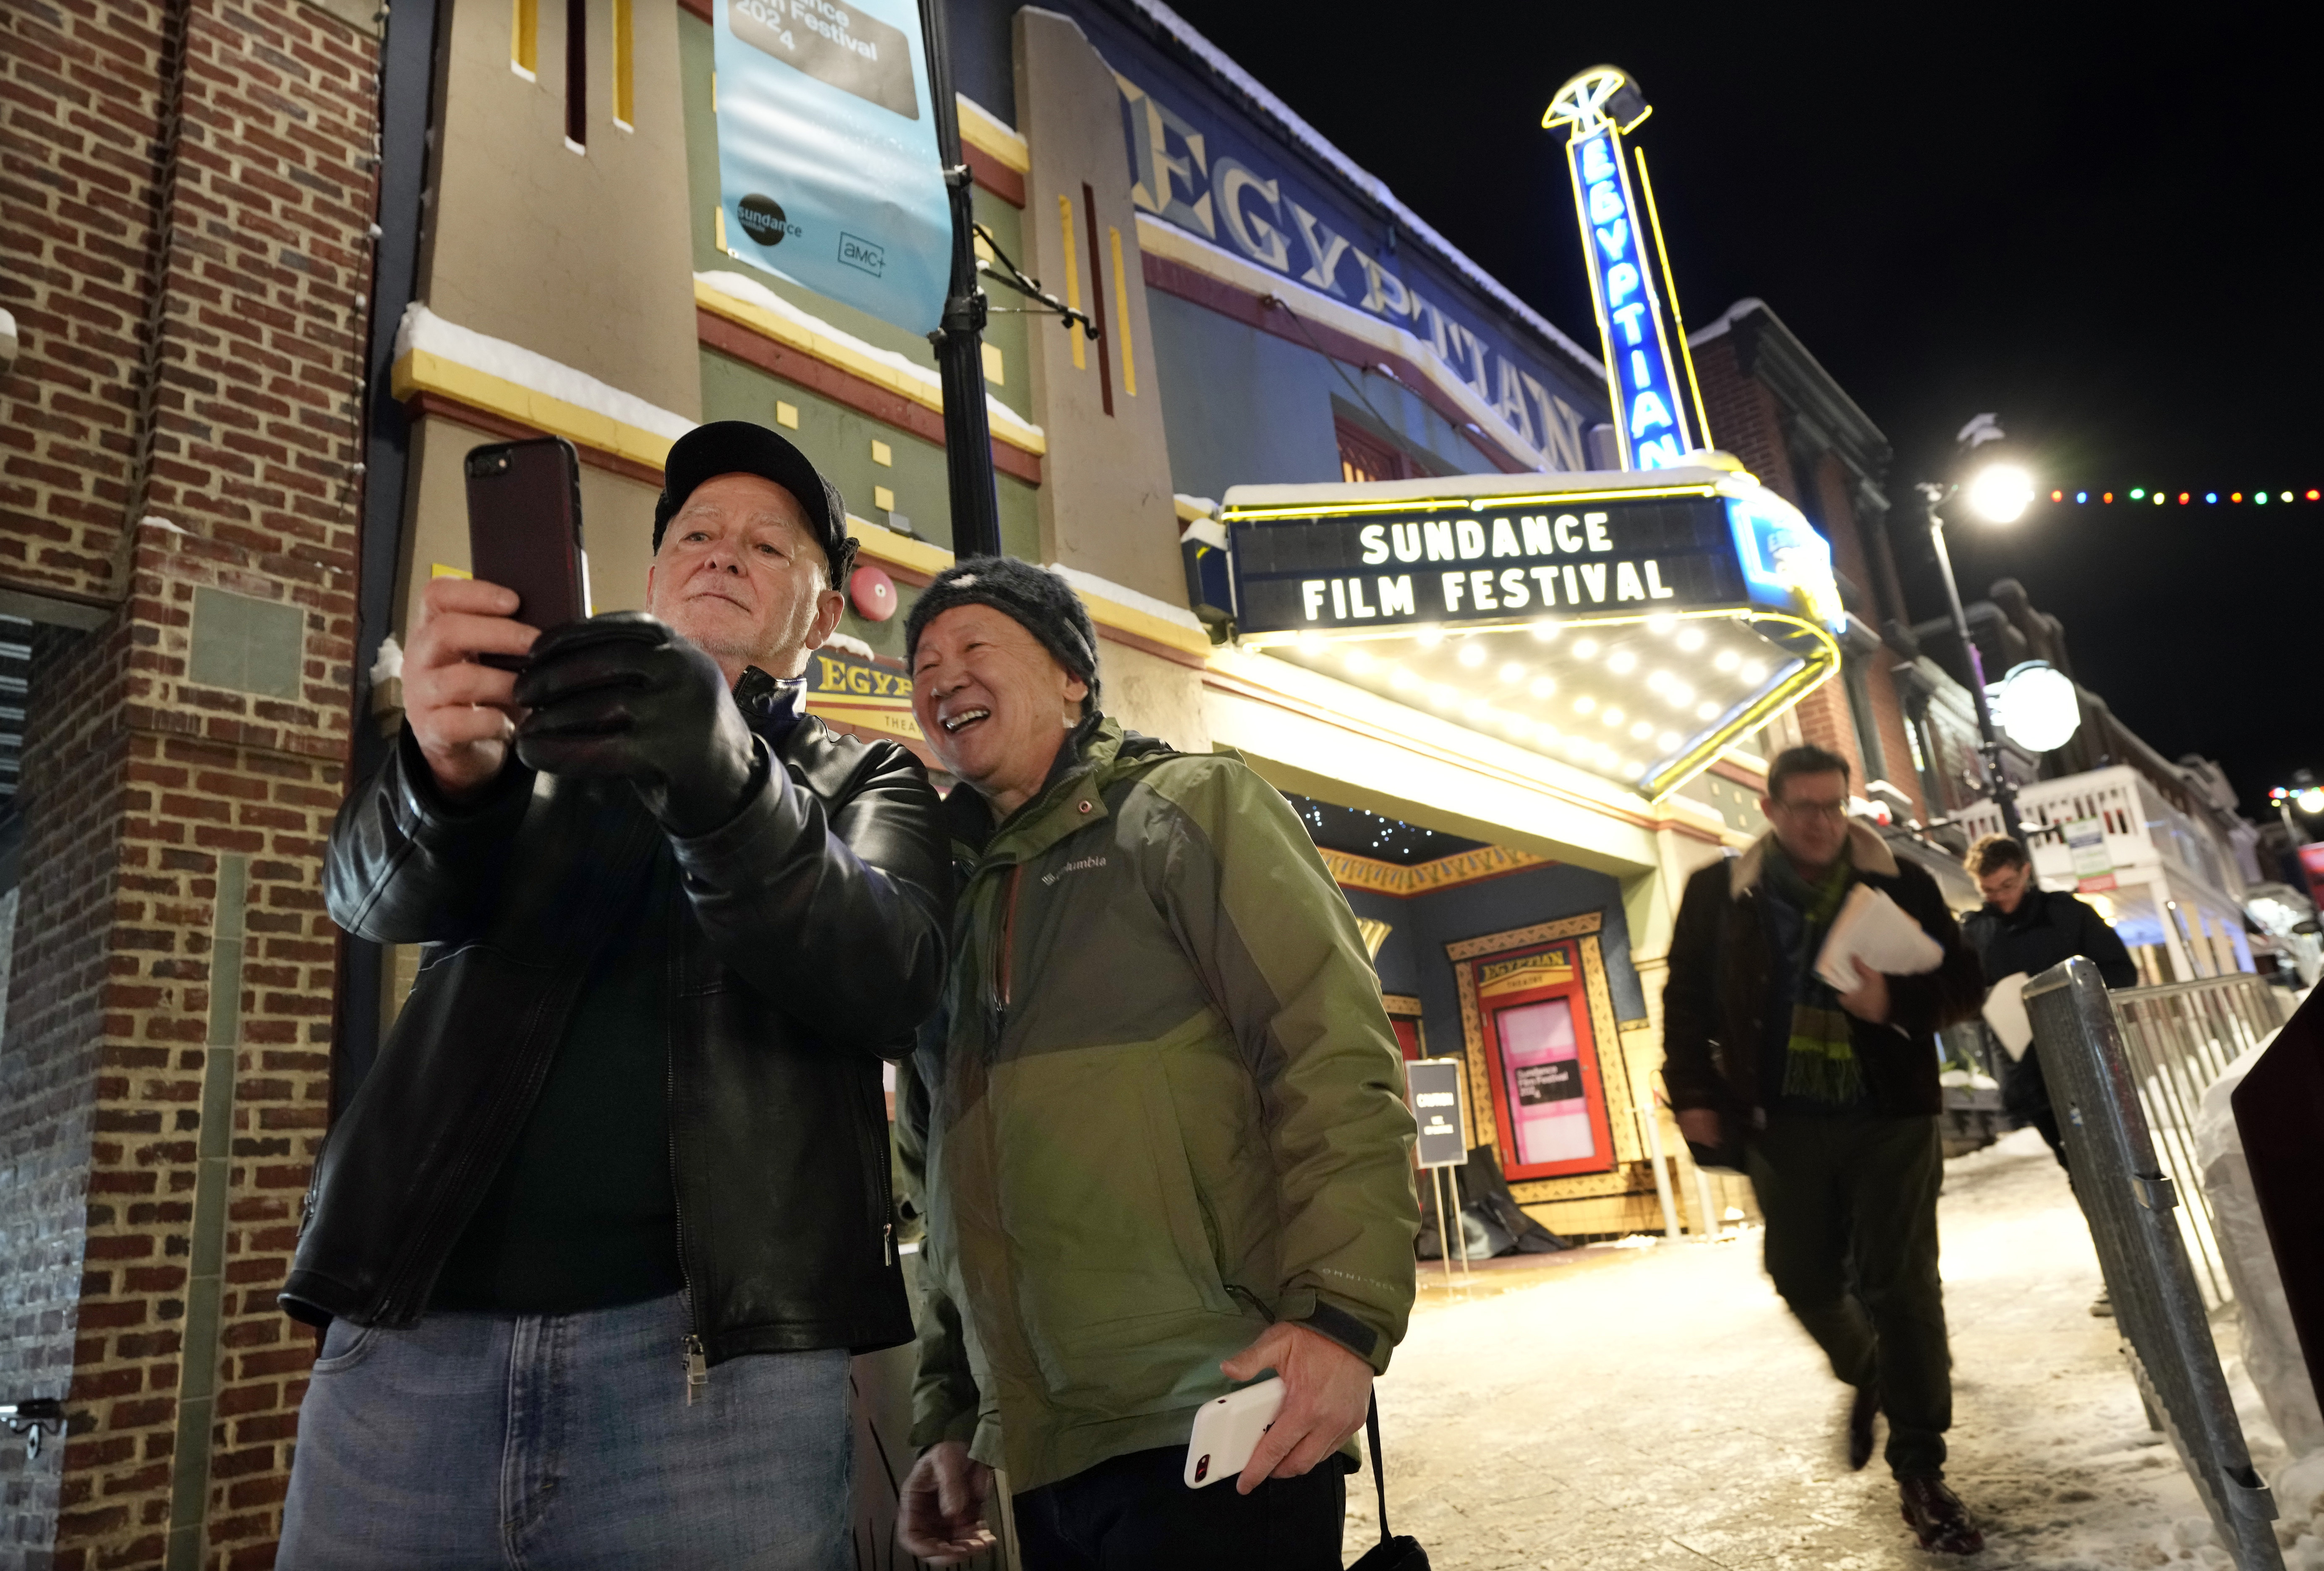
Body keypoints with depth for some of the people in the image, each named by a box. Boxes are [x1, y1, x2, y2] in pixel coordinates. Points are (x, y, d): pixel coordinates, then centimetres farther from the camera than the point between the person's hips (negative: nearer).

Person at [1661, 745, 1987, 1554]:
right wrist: (1693, 1093, -2)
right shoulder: (1718, 893, 1)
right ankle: (1870, 1378, 42)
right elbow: (1686, 999, 6)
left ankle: (1919, 1471, 13)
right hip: (1782, 1122, 1)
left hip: (1889, 1117, -1)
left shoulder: (1902, 885, 0)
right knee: (1804, 1278, 9)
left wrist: (1895, 1004, -18)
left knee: (1900, 1285, -1)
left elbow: (1963, 984, 2)